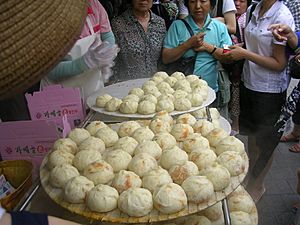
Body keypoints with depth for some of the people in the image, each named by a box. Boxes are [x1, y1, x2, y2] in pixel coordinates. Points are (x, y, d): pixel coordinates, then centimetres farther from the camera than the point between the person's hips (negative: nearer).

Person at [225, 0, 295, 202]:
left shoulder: (282, 17, -19)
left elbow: (280, 63, -17)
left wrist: (246, 54, -19)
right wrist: (239, 48, -3)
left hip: (269, 91, -7)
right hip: (250, 83, 7)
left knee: (264, 143, 11)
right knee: (252, 137, 20)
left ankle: (256, 187, 32)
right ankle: (251, 180, 39)